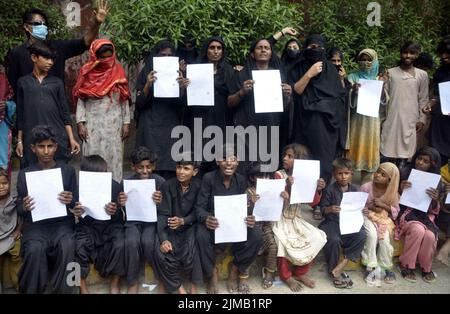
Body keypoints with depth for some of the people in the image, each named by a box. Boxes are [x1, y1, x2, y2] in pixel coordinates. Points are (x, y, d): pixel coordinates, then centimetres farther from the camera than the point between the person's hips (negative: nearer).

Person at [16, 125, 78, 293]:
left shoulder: (68, 170, 8)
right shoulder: (24, 174, 8)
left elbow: (76, 204, 9)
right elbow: (19, 210, 10)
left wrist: (71, 201, -15)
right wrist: (24, 208, -14)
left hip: (62, 222, 0)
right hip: (35, 224, 0)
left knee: (67, 246, -32)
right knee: (35, 249, -31)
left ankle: (62, 290, -15)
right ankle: (32, 290, -10)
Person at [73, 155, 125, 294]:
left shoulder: (114, 186, -13)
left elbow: (120, 217, -7)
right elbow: (80, 219, -5)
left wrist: (115, 212, -32)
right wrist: (77, 214, -30)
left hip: (110, 225, 0)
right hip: (88, 226, 0)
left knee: (120, 245, -29)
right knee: (78, 245, -30)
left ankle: (114, 283, -3)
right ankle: (82, 285, -7)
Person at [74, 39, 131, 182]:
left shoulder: (118, 72, 4)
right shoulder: (87, 73, 2)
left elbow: (124, 100, 6)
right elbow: (80, 100, 2)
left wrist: (126, 123, 1)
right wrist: (80, 123, -6)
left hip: (114, 123, 1)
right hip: (92, 123, 0)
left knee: (113, 157, 2)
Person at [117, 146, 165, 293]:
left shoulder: (160, 182, -6)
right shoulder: (127, 182, -2)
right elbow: (124, 212, 2)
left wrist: (161, 202, -29)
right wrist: (120, 204, -22)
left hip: (152, 220, -1)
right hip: (133, 221, 1)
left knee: (148, 241, -31)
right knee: (131, 241, -30)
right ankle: (132, 282, -7)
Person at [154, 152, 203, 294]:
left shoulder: (199, 186, -7)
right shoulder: (167, 185, -7)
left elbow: (197, 212, -7)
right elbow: (163, 214, -12)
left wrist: (183, 221, -27)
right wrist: (163, 239, -25)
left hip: (189, 226, -1)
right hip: (170, 228, 1)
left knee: (190, 252, -29)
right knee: (161, 253, -23)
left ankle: (193, 285, -4)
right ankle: (178, 287, -3)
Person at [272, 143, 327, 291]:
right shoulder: (279, 175, -12)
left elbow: (313, 203, 0)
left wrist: (318, 190, -19)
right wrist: (288, 186, -36)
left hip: (296, 220, 5)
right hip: (280, 220, -4)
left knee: (317, 238, -9)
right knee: (283, 242, -29)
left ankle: (300, 273, 11)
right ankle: (286, 276, 0)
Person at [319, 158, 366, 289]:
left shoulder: (354, 189, 8)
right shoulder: (329, 190, -5)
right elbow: (322, 209, -4)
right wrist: (330, 209, -25)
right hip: (332, 222, -4)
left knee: (361, 235, -26)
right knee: (333, 240, -33)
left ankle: (340, 267, -19)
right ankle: (333, 271, -9)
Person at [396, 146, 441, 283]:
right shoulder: (405, 173, -3)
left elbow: (434, 210, 3)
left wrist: (435, 199, -19)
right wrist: (401, 190, -20)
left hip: (424, 215, 2)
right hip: (405, 212, -2)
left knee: (430, 235, -29)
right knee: (418, 230, -33)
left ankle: (426, 267, 1)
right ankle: (406, 265, -11)